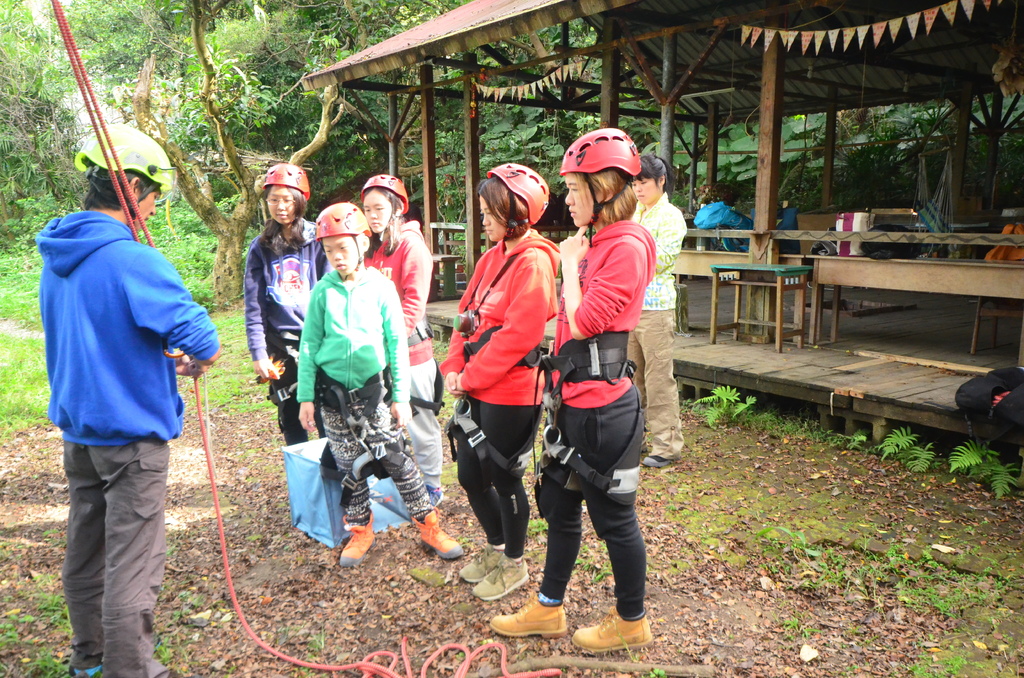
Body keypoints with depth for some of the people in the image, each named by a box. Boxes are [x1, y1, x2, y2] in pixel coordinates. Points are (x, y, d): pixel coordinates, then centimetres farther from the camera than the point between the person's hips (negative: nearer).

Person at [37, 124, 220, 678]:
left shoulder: (56, 258, 6)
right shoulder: (133, 260, -22)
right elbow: (204, 342, -25)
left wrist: (163, 361, 11)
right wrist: (196, 363, -3)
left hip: (77, 425, 9)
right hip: (131, 430, -9)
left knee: (84, 547, 20)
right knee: (133, 564, 1)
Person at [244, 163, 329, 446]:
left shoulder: (318, 239, 0)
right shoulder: (260, 247, 7)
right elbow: (253, 306, 3)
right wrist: (258, 353, -6)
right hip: (281, 347, 2)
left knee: (328, 422, -2)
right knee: (291, 422, 9)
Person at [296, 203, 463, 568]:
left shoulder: (381, 287, -5)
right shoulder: (323, 290, -1)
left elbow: (397, 344, -2)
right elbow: (309, 345, 3)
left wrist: (401, 396, -3)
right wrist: (306, 397, 1)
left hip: (373, 390, -2)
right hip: (332, 392, 2)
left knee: (395, 459, 1)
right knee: (350, 467, 11)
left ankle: (428, 524, 17)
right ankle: (360, 529, 29)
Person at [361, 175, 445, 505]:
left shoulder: (411, 244, -8)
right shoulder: (370, 247, 12)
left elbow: (414, 302, -15)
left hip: (408, 349, -6)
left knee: (420, 422, 4)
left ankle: (431, 487, 19)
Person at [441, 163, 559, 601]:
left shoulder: (534, 262, -16)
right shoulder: (493, 257, 12)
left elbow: (518, 335, -22)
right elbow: (467, 314, 13)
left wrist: (472, 376, -15)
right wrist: (455, 367, 0)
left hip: (510, 392, -9)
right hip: (476, 387, 9)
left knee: (503, 478, 6)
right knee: (470, 474, 17)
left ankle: (514, 565, 27)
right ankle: (496, 548, 39)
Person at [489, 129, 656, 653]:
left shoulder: (627, 247, -17)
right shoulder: (594, 244, 11)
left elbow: (582, 322, -22)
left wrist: (571, 263, -10)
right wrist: (555, 383, 14)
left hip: (603, 407, -9)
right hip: (573, 402, 9)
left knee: (613, 515, 7)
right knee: (560, 507, 18)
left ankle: (632, 622, 28)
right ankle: (548, 609, 35)